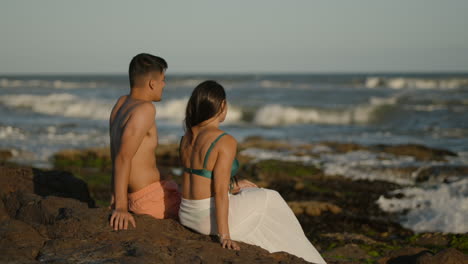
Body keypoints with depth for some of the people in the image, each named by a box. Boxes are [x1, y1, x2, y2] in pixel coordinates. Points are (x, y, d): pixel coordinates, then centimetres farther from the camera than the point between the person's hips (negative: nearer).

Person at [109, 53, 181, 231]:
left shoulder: (121, 103, 8)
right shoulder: (145, 109, -17)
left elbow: (115, 155, 15)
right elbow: (123, 158, -23)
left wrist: (117, 195, 23)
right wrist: (120, 207, -24)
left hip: (135, 196, 9)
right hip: (152, 200, -9)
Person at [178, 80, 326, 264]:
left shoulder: (186, 138, 5)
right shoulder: (225, 142, -20)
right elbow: (219, 191, -23)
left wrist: (233, 186, 22)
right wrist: (224, 235, -21)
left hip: (187, 216, 8)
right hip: (211, 218, -8)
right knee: (266, 202, 17)